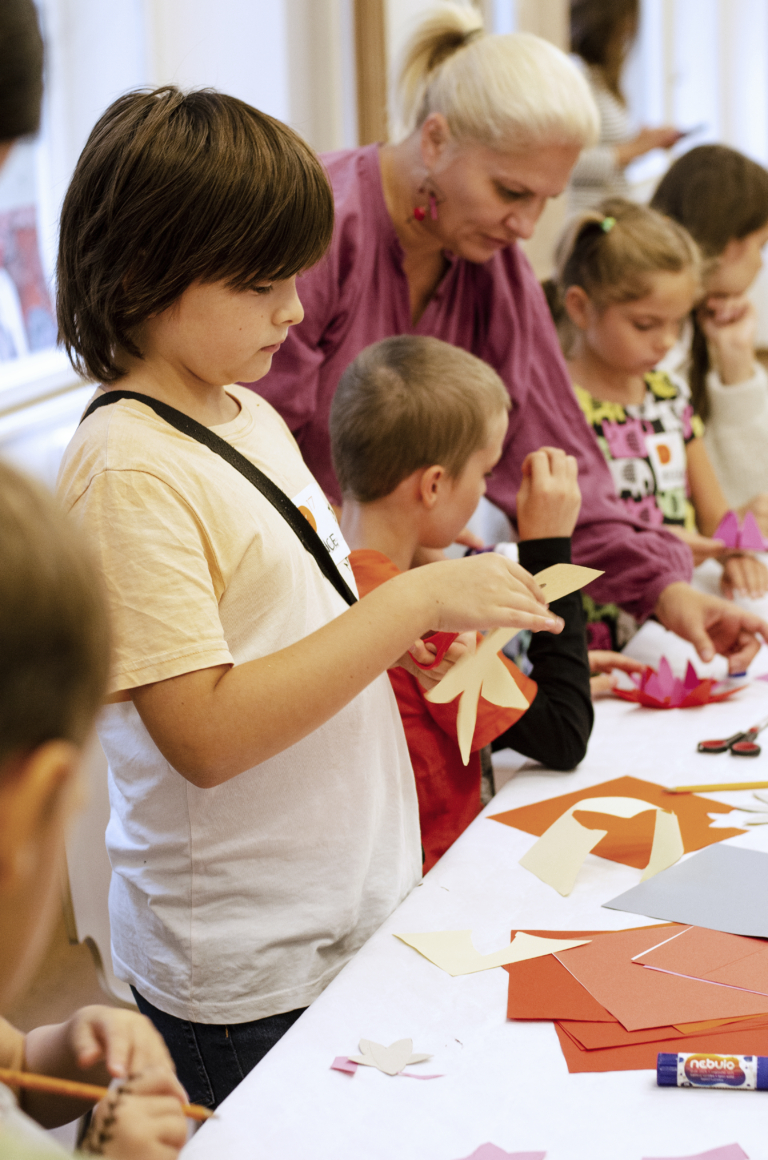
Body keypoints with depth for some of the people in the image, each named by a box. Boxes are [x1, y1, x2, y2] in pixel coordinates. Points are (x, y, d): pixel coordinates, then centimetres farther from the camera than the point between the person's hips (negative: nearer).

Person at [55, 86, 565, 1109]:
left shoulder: (251, 417, 8)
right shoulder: (125, 469, -20)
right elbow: (205, 733, -26)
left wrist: (409, 634, 0)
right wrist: (411, 602, -24)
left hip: (358, 907, 8)